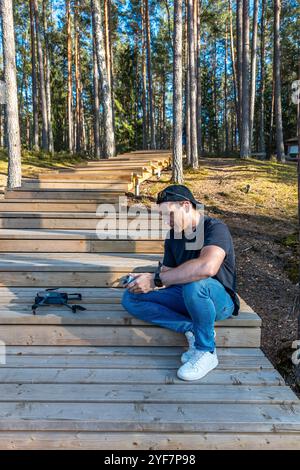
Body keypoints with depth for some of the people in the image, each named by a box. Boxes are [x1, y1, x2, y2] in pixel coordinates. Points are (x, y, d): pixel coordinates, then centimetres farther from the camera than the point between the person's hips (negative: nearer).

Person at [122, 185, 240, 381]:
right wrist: (147, 280, -15)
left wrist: (156, 280, -37)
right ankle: (192, 329, -13)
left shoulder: (215, 228, -20)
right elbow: (167, 272, 7)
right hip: (187, 297, 7)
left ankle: (207, 351, -17)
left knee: (195, 284, -42)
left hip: (220, 300, -7)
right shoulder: (173, 235, 4)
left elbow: (207, 267, -41)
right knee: (130, 298, -7)